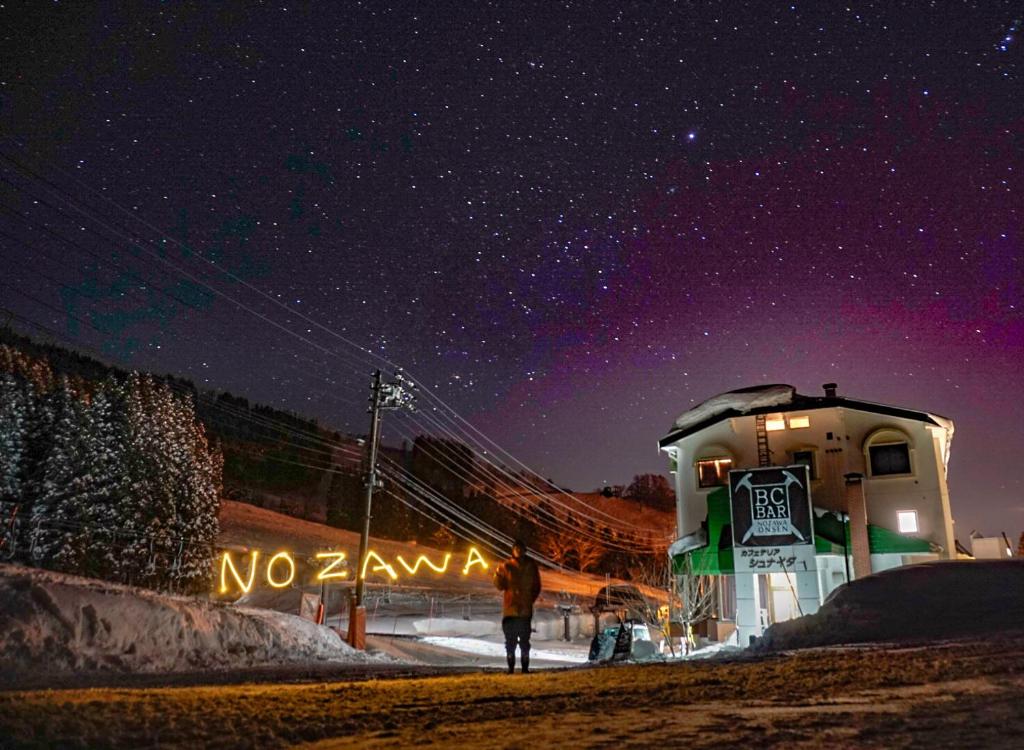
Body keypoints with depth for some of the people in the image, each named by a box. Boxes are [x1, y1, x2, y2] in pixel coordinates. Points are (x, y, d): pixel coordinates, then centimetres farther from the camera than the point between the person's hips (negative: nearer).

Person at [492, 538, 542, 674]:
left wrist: (531, 600, -1)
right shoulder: (506, 565, 2)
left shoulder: (531, 566, 5)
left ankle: (525, 667, 8)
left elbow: (536, 586, 10)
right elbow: (500, 586, -2)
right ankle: (511, 667, 8)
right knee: (510, 640, 3)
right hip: (510, 608, 0)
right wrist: (498, 574, -20)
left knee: (524, 640, 4)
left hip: (525, 609, 1)